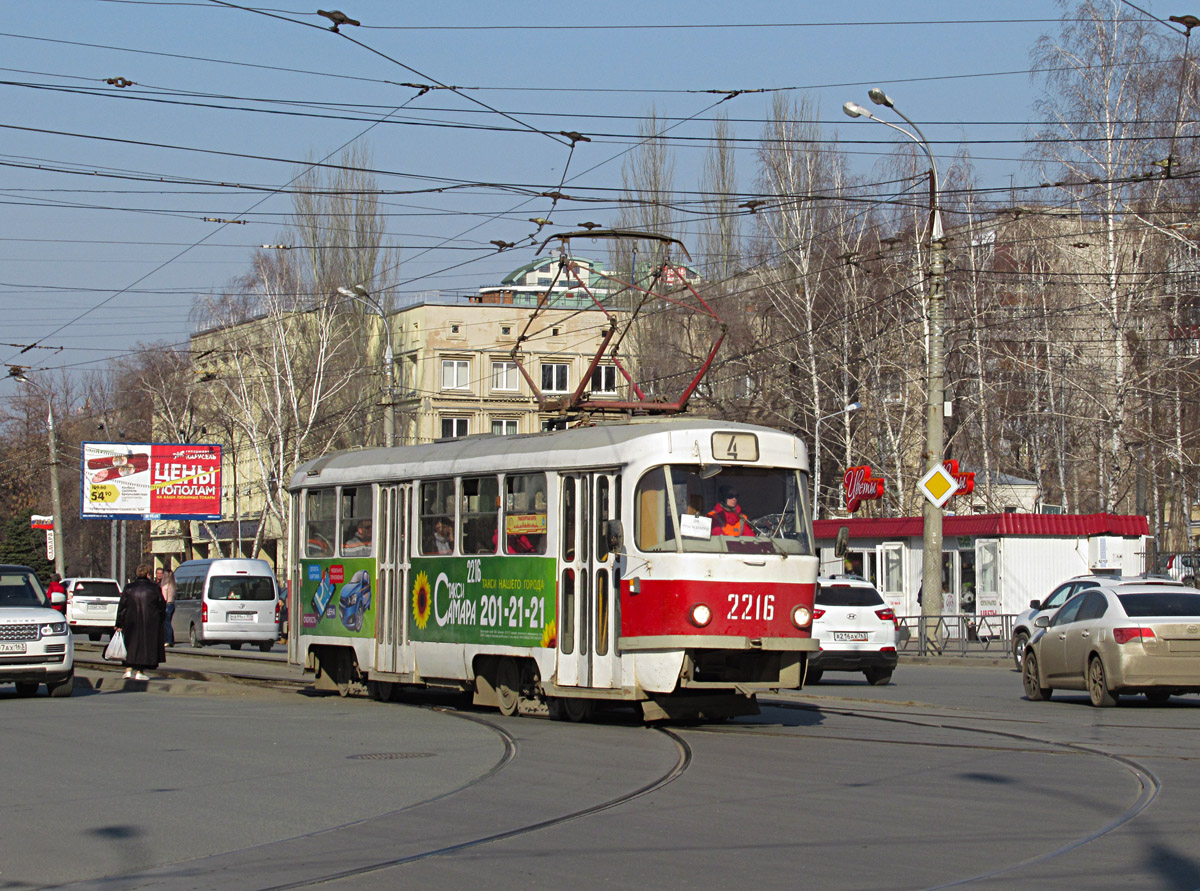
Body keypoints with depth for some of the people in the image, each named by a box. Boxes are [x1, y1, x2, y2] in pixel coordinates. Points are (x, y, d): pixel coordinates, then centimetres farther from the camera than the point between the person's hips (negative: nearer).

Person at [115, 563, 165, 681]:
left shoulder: (128, 588, 1)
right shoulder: (154, 588, -5)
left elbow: (121, 607, 1)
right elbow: (162, 606, 0)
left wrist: (119, 624, 5)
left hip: (131, 622, 2)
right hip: (150, 624, -2)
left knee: (130, 646, 13)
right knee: (145, 645, 4)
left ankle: (128, 670, 6)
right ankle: (140, 672, 0)